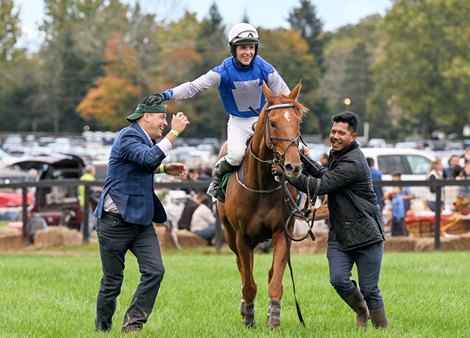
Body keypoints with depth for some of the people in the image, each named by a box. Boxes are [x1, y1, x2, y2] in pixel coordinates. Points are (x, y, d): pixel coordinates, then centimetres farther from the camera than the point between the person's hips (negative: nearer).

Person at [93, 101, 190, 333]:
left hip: (140, 221, 8)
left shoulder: (142, 139, 13)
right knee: (112, 281, 1)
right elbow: (149, 158, -31)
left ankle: (132, 325, -3)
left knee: (154, 271, -8)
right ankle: (102, 329, 18)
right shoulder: (128, 137, -14)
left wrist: (165, 169, 16)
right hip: (115, 221, -8)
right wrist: (175, 132, -29)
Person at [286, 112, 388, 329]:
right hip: (339, 235, 8)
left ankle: (382, 328, 13)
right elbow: (326, 175, 32)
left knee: (369, 290, -4)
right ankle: (361, 312, 18)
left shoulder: (353, 164, -20)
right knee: (338, 280, -9)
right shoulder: (336, 155, 11)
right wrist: (305, 161, 16)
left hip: (366, 235, -8)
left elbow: (321, 186, -23)